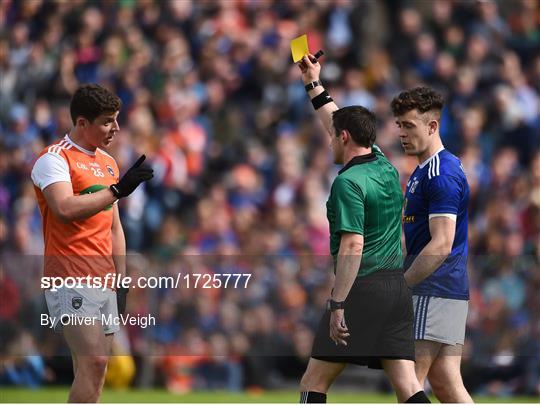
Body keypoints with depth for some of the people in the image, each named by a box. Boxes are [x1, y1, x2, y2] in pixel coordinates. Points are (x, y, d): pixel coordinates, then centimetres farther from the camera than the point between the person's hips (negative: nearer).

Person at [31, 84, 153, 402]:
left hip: (105, 279, 8)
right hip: (72, 277, -8)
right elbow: (65, 209, -24)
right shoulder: (54, 158, -6)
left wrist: (121, 280, 20)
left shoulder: (108, 162, 19)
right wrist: (117, 189, -20)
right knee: (94, 363, -19)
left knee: (95, 371, 4)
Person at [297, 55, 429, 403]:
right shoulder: (385, 166, 13)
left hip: (363, 289, -7)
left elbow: (352, 247, -19)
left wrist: (338, 305, -21)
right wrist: (314, 85, 40)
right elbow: (345, 124, 31)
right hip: (398, 288, 7)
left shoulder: (348, 182, -11)